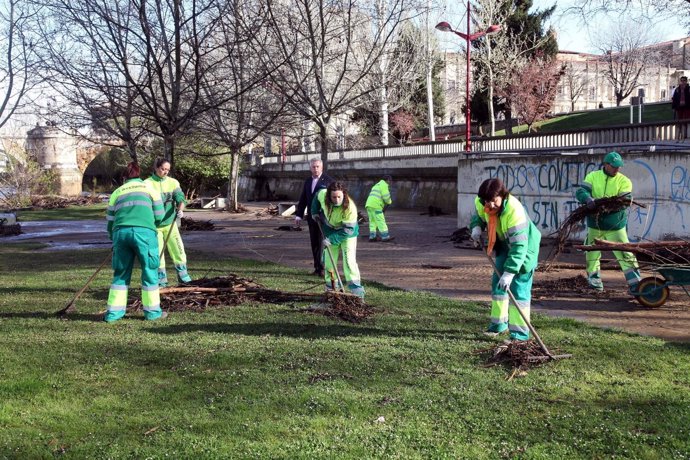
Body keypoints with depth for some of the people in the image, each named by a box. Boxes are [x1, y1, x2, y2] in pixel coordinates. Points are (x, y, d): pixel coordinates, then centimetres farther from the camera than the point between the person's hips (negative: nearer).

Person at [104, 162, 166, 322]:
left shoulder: (117, 192, 24)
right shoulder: (149, 187, 19)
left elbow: (110, 220, 22)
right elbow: (159, 216, 15)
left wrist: (114, 239, 36)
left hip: (121, 232, 3)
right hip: (144, 231, -2)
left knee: (120, 273, 14)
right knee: (150, 271, 9)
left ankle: (114, 312, 16)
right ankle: (152, 311, 14)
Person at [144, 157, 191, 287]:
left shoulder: (173, 182, 1)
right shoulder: (148, 184, -5)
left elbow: (180, 198, -10)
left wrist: (180, 209, -29)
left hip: (170, 223, 2)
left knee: (178, 249, 0)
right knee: (157, 252, 3)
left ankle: (183, 275, 14)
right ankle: (161, 279, 14)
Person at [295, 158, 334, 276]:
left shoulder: (328, 180, -3)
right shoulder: (308, 181, 15)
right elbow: (303, 199, 18)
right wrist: (299, 215, 13)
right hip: (312, 217, 6)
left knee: (322, 242, -9)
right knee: (314, 243, 7)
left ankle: (322, 267, -7)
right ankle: (317, 268, 13)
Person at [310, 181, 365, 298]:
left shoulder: (350, 208, -36)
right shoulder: (322, 194, -23)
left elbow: (348, 230, -32)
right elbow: (316, 197, 4)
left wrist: (331, 239, -34)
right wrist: (315, 212, 6)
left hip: (348, 234, -5)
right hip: (330, 230, 5)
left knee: (349, 260, -18)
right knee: (329, 260, 8)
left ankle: (356, 288, -17)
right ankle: (331, 286, 20)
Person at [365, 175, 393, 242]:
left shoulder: (377, 185, 29)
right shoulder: (384, 185, -2)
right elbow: (386, 196, -11)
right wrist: (389, 202, 10)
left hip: (369, 205, 9)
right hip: (375, 206, -9)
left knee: (373, 221, 11)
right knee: (381, 221, -7)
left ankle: (372, 236, 7)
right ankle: (385, 236, -6)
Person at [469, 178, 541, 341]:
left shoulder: (514, 211, -39)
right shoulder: (480, 203, -18)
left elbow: (519, 246, -40)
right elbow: (478, 215, 10)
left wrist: (509, 272, -44)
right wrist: (476, 227, -13)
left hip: (524, 247, -7)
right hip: (503, 246, 8)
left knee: (519, 288, -12)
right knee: (498, 282, 13)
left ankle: (520, 332, -7)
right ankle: (499, 323, 29)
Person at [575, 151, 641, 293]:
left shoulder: (624, 181, -5)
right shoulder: (593, 176, 0)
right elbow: (580, 191, -11)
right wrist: (588, 199, -35)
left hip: (615, 226, -2)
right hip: (595, 225, 2)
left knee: (626, 255, -9)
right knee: (592, 254, 14)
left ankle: (636, 284, -6)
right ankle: (594, 280, 34)